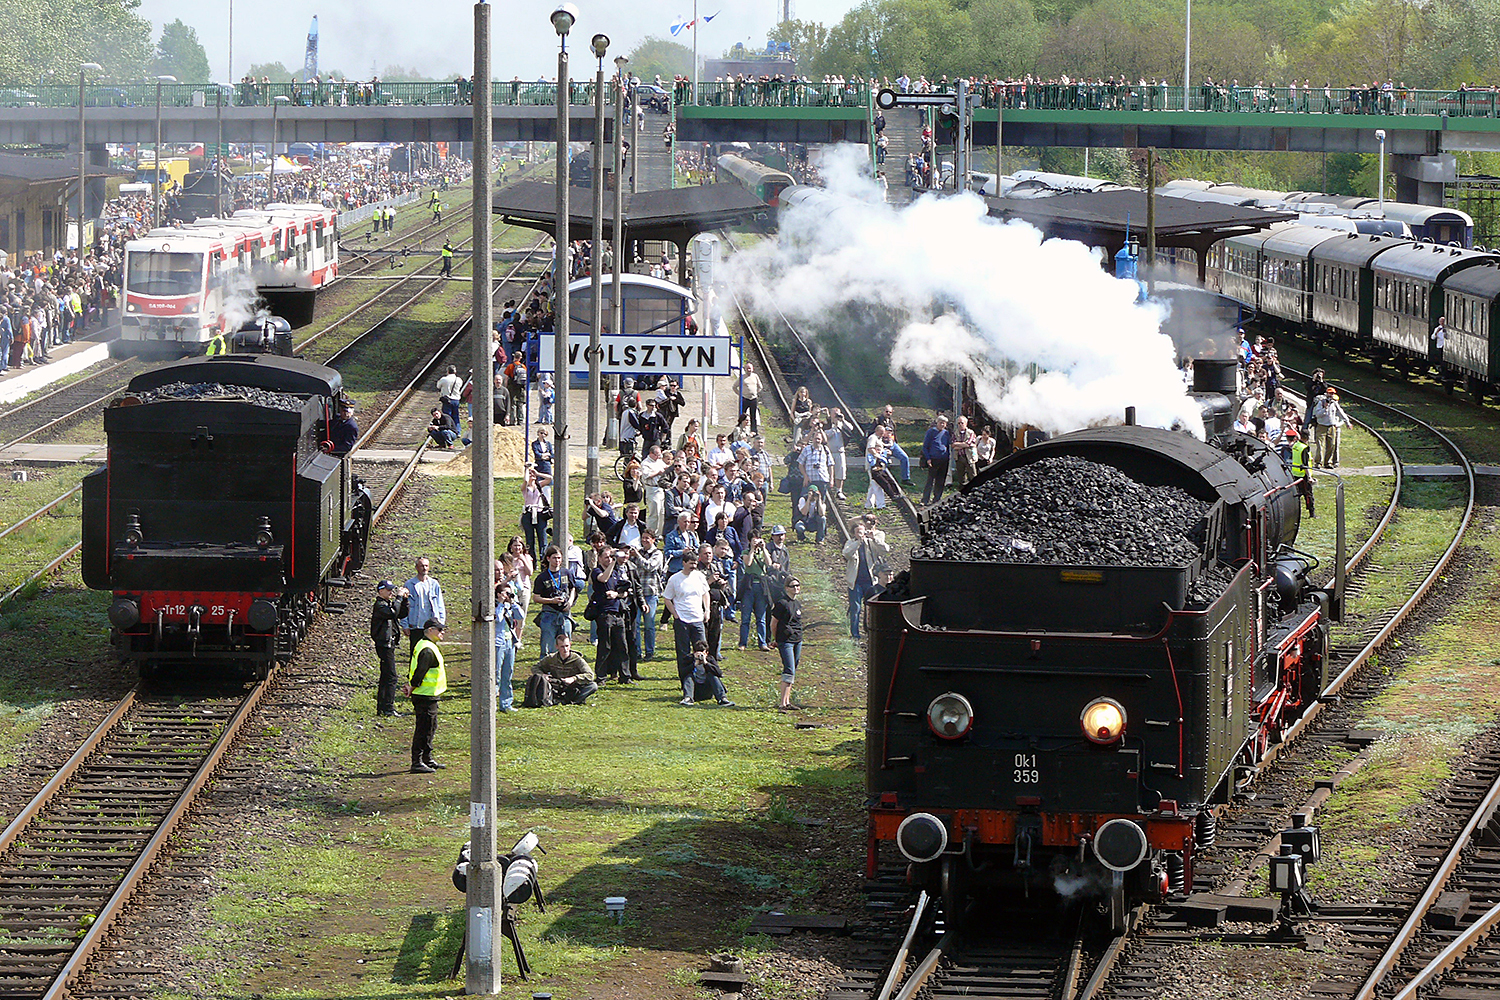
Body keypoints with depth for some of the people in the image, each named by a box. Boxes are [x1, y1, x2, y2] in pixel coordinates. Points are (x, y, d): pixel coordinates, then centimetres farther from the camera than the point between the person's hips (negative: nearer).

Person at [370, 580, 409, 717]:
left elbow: (403, 613, 18)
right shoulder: (380, 605, -13)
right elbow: (393, 613, -29)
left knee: (385, 677, 14)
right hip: (384, 643, -10)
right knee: (391, 677, -12)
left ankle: (381, 708, 20)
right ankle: (388, 709, -12)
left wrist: (404, 599, 5)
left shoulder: (388, 604, 16)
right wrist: (399, 598, -22)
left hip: (389, 644, 10)